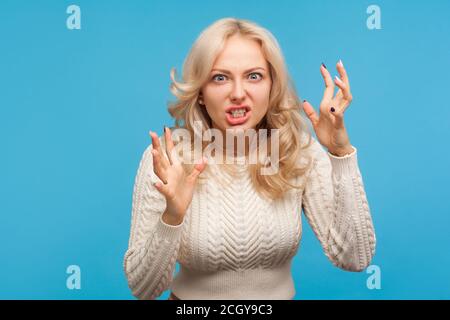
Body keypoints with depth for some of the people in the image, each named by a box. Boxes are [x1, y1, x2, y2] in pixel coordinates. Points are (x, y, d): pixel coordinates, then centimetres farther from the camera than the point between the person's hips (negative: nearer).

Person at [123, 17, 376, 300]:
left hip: (281, 294, 1)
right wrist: (171, 217, -30)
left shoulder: (302, 152, -10)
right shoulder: (166, 160, -15)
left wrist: (341, 153, -21)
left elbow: (354, 259, -15)